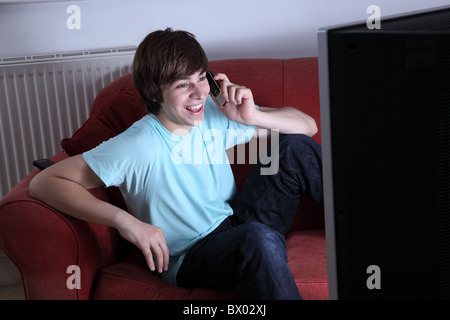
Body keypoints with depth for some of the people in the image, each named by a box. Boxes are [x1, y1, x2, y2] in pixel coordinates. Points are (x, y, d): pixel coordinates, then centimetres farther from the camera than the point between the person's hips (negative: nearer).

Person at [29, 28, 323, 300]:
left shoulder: (216, 114, -6)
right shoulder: (136, 148, -21)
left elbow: (307, 125, 1)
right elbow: (43, 183, -21)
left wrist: (253, 116, -20)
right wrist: (124, 220, -30)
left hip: (239, 223, 6)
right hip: (190, 258, -6)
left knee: (295, 145, -9)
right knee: (259, 240, -38)